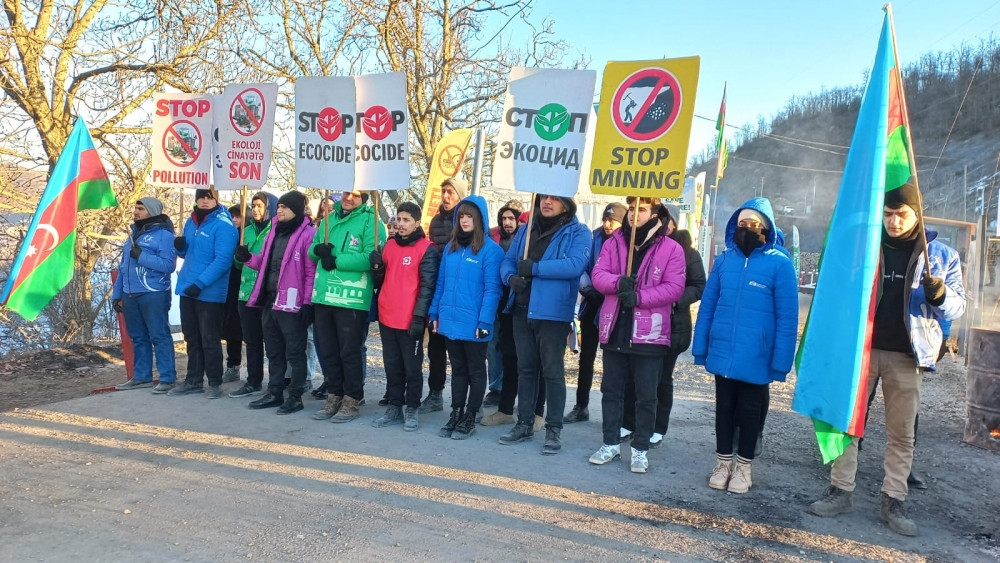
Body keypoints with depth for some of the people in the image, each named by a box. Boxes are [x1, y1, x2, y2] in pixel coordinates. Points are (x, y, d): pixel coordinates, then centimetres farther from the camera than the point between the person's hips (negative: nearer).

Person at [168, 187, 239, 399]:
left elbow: (222, 260, -21)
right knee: (192, 338, 16)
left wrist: (199, 283, -25)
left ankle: (214, 383, 12)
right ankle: (193, 380, 27)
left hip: (210, 292, -7)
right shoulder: (191, 221, 11)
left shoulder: (223, 225, -13)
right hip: (187, 289, 8)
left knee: (210, 340, 0)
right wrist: (180, 245, -3)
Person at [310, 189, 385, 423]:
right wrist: (318, 250, -7)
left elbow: (371, 258, -17)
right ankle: (334, 397, 26)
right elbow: (313, 250, 17)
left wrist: (337, 261, -17)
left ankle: (352, 401, 13)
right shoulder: (329, 217, 15)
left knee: (349, 352, 1)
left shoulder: (370, 221, -6)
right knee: (328, 351, 13)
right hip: (324, 296, 7)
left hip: (352, 299, -7)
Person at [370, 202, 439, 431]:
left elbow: (427, 286, -10)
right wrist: (377, 266, -3)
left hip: (410, 320, -6)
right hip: (387, 317, 6)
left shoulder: (427, 249, -6)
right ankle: (394, 408, 24)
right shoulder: (389, 244, 12)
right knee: (392, 366, 14)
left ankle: (412, 410, 15)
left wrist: (419, 316, -16)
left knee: (412, 367, 4)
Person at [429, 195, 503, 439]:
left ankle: (469, 419, 20)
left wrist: (485, 322, -19)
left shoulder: (490, 249, -9)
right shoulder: (451, 247, 11)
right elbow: (441, 283, 14)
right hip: (450, 321, 6)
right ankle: (456, 414, 27)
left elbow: (492, 289, -14)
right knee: (457, 369, 16)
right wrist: (434, 313, 8)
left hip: (473, 323, -6)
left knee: (475, 371, 10)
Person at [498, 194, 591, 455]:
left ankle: (554, 429, 12)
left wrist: (535, 268, -18)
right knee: (525, 369, 14)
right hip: (522, 311, 6)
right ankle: (524, 423, 26)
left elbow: (575, 265, -21)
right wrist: (511, 277, -12)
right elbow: (508, 260, 11)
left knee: (552, 371, 2)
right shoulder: (526, 230, 14)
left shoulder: (578, 232, -5)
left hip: (553, 312, -5)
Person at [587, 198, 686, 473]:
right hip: (614, 330, 4)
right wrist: (617, 282, -21)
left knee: (646, 395, 5)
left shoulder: (671, 248, -4)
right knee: (611, 389, 11)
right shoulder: (614, 242, 7)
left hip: (650, 333, -3)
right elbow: (598, 274, 0)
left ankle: (640, 449, 18)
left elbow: (674, 288, -11)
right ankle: (611, 443, 24)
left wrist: (640, 296, -21)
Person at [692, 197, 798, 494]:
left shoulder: (780, 264, -9)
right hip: (721, 354, 3)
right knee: (724, 408, 15)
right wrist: (700, 347, 1)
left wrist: (780, 361, -13)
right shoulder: (724, 259, 2)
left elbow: (787, 317, -10)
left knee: (749, 411, 13)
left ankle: (743, 467, 29)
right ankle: (723, 463, 31)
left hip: (755, 358, -3)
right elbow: (707, 306, 4)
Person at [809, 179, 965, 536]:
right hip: (861, 347, 1)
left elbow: (957, 306, 5)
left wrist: (939, 294, -17)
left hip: (906, 356, 0)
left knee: (901, 432, 6)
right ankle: (840, 491, 12)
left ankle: (894, 501, 16)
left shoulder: (940, 254, 3)